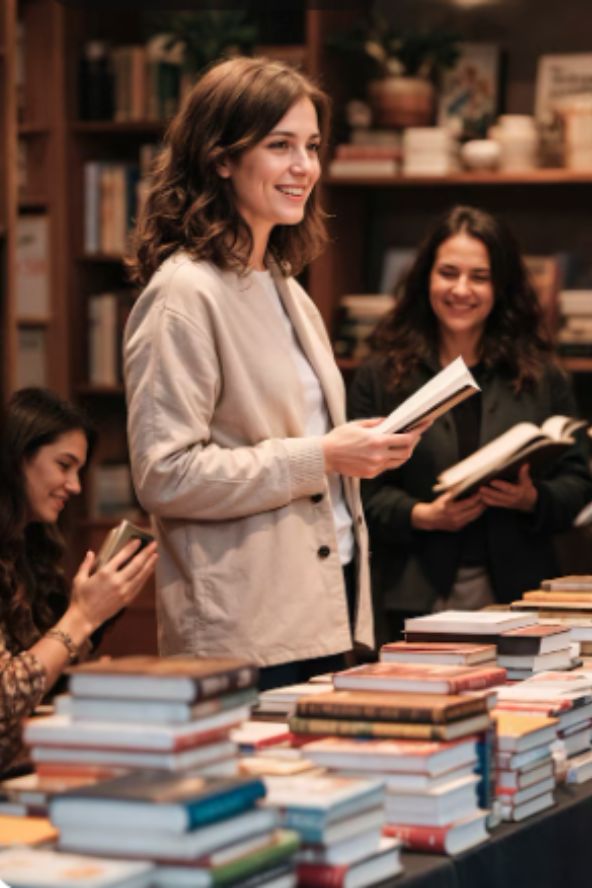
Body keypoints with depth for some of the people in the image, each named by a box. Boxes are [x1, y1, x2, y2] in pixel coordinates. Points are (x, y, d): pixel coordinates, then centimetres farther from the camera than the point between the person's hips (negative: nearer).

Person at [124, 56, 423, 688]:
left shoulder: (287, 291, 17)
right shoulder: (183, 293, -12)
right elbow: (163, 475, -19)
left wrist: (362, 449, 6)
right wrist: (321, 458, -18)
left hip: (323, 610, 9)